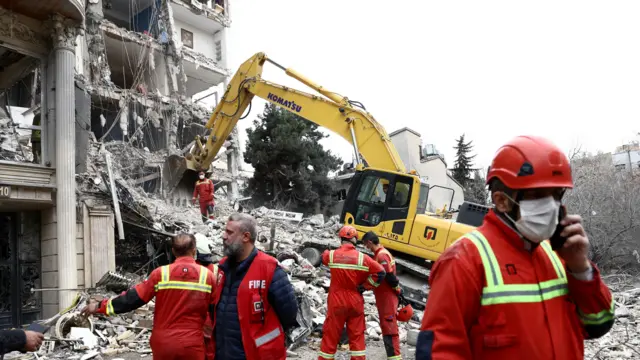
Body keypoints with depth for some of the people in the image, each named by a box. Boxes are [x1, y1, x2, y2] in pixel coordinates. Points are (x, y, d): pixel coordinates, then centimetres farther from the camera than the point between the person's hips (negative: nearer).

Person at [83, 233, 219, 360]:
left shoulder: (160, 274, -7)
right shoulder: (208, 276, -6)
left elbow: (133, 297, -4)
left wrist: (100, 306, 7)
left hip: (163, 343, 1)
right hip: (192, 345, -1)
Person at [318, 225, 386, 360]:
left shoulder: (332, 255, -7)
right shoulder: (362, 257, -9)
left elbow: (323, 257, 17)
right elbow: (380, 272, -12)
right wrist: (365, 286, -4)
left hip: (336, 302, 0)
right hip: (355, 302, 0)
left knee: (331, 335, 9)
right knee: (357, 335, 11)